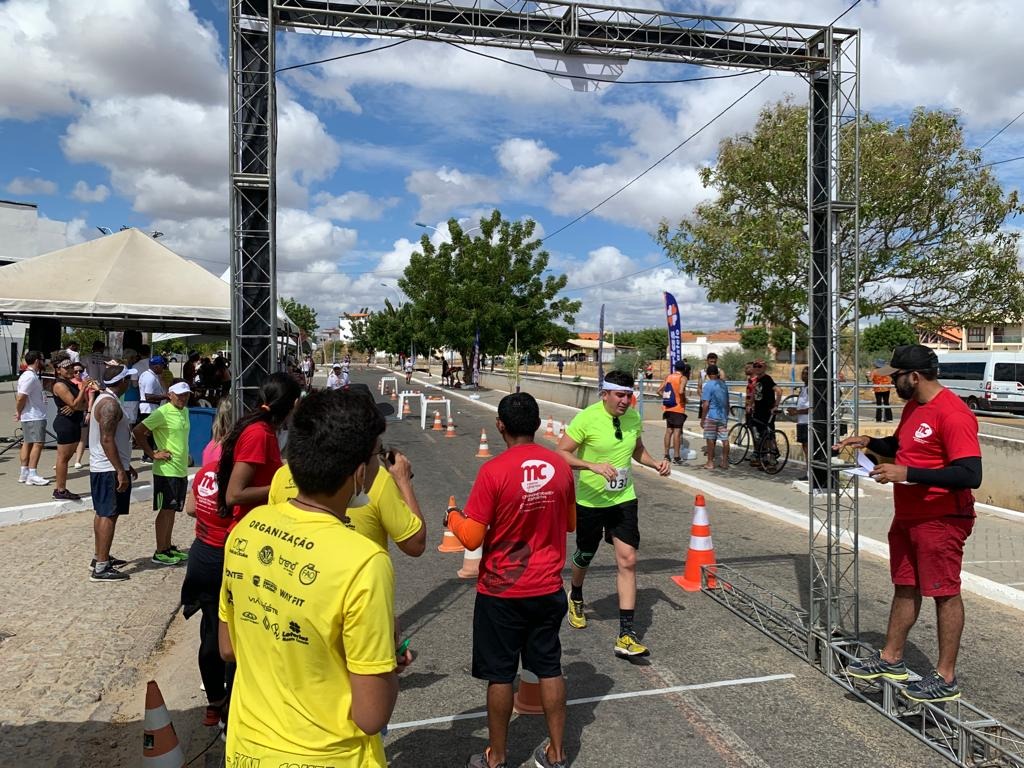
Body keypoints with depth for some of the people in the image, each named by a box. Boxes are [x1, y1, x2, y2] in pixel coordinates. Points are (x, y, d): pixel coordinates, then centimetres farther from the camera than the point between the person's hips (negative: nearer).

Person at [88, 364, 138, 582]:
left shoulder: (103, 398, 14)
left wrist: (125, 465, 24)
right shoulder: (110, 403, -19)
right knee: (109, 515, -7)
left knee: (103, 513, 18)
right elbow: (107, 440, -25)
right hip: (110, 470, -11)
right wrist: (121, 471, -24)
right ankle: (101, 568, -4)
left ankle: (100, 556, 29)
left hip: (102, 468, 11)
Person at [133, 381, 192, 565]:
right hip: (166, 469, -8)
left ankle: (168, 547, 24)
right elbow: (138, 431, -19)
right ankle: (159, 553, 8)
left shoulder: (185, 411, 11)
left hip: (181, 469, 8)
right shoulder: (162, 413, -14)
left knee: (172, 510, 14)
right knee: (166, 510, -2)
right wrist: (152, 454, -16)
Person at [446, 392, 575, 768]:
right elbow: (570, 523, 9)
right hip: (548, 589, 4)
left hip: (501, 592, -4)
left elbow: (472, 538, -15)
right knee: (550, 668, 16)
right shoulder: (560, 465, -5)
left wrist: (453, 516, 5)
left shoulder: (493, 471, -19)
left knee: (500, 675, 11)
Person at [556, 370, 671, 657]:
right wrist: (593, 465, -33)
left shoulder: (634, 417, -1)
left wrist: (655, 463, -2)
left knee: (627, 560, -7)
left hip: (624, 500, 3)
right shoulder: (587, 418, -18)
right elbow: (561, 453, -19)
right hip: (590, 502, -3)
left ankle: (626, 636, -1)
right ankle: (576, 597, 51)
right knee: (584, 557, 17)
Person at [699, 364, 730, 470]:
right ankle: (725, 462, 12)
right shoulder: (723, 384, 9)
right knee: (725, 439, 6)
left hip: (711, 416, -6)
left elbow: (705, 404, -15)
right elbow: (727, 402, 15)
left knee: (710, 439, 3)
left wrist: (702, 419, -9)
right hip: (723, 416, 6)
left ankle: (710, 462, 6)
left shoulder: (708, 385, -11)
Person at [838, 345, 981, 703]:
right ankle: (891, 659, 31)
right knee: (905, 588, 18)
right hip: (908, 516, 9)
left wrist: (907, 473, -28)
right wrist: (870, 442, 7)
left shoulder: (952, 414, -22)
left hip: (941, 520, -9)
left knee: (945, 593, 4)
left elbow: (970, 474, -27)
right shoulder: (913, 406, 9)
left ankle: (946, 678, 17)